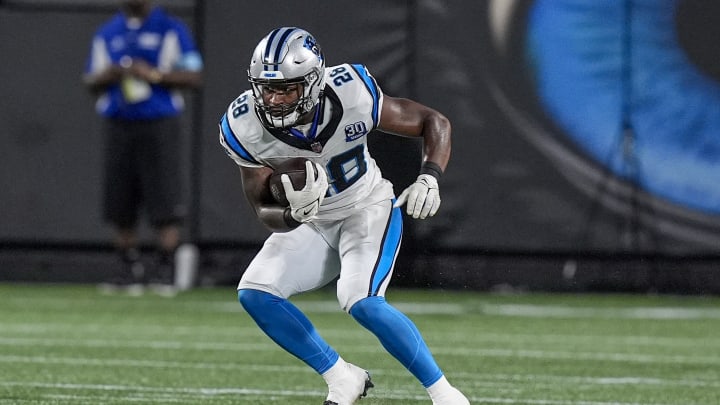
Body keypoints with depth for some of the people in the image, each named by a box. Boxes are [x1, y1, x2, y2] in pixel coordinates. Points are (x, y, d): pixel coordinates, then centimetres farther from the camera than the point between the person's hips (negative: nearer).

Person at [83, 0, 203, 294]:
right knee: (120, 205, 1)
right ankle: (130, 267, 8)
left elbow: (194, 77, -2)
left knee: (165, 204, -11)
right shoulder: (106, 34, 14)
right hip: (118, 124, 4)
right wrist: (107, 76, -6)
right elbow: (90, 82, 17)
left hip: (158, 125, -4)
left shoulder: (172, 30, 2)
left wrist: (155, 75, -15)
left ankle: (165, 269, -7)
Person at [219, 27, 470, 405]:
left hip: (368, 211, -4)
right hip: (310, 224, 4)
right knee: (254, 294, -13)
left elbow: (434, 122, -15)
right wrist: (292, 214, -40)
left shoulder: (351, 95, -29)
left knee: (362, 302, -26)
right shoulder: (245, 127, -22)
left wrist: (429, 178, -33)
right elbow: (263, 209, -15)